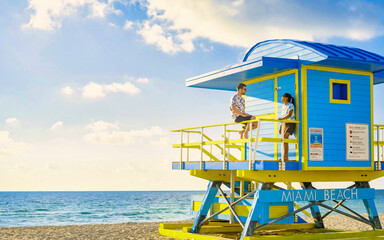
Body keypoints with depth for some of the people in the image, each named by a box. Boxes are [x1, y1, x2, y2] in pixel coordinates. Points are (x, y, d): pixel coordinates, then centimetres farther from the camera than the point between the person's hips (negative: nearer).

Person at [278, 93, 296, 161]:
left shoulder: (291, 105, -10)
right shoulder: (283, 106, 14)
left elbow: (289, 115, -24)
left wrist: (282, 119, -40)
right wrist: (280, 127, 15)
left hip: (291, 123, -8)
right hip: (284, 124, 8)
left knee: (284, 137, -23)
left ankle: (285, 156, -23)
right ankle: (285, 157, 1)